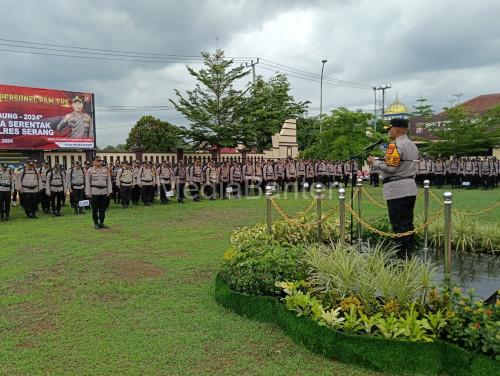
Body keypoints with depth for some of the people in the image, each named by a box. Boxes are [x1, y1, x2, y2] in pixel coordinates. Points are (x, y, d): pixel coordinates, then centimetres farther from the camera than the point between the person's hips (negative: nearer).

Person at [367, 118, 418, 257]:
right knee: (408, 222, 14)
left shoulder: (396, 145, -13)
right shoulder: (412, 145, 17)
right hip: (411, 187, 10)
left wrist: (375, 162, -6)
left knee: (399, 224, -6)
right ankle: (409, 253, 20)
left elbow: (391, 168, -18)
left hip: (397, 190, -10)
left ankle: (402, 255, -3)